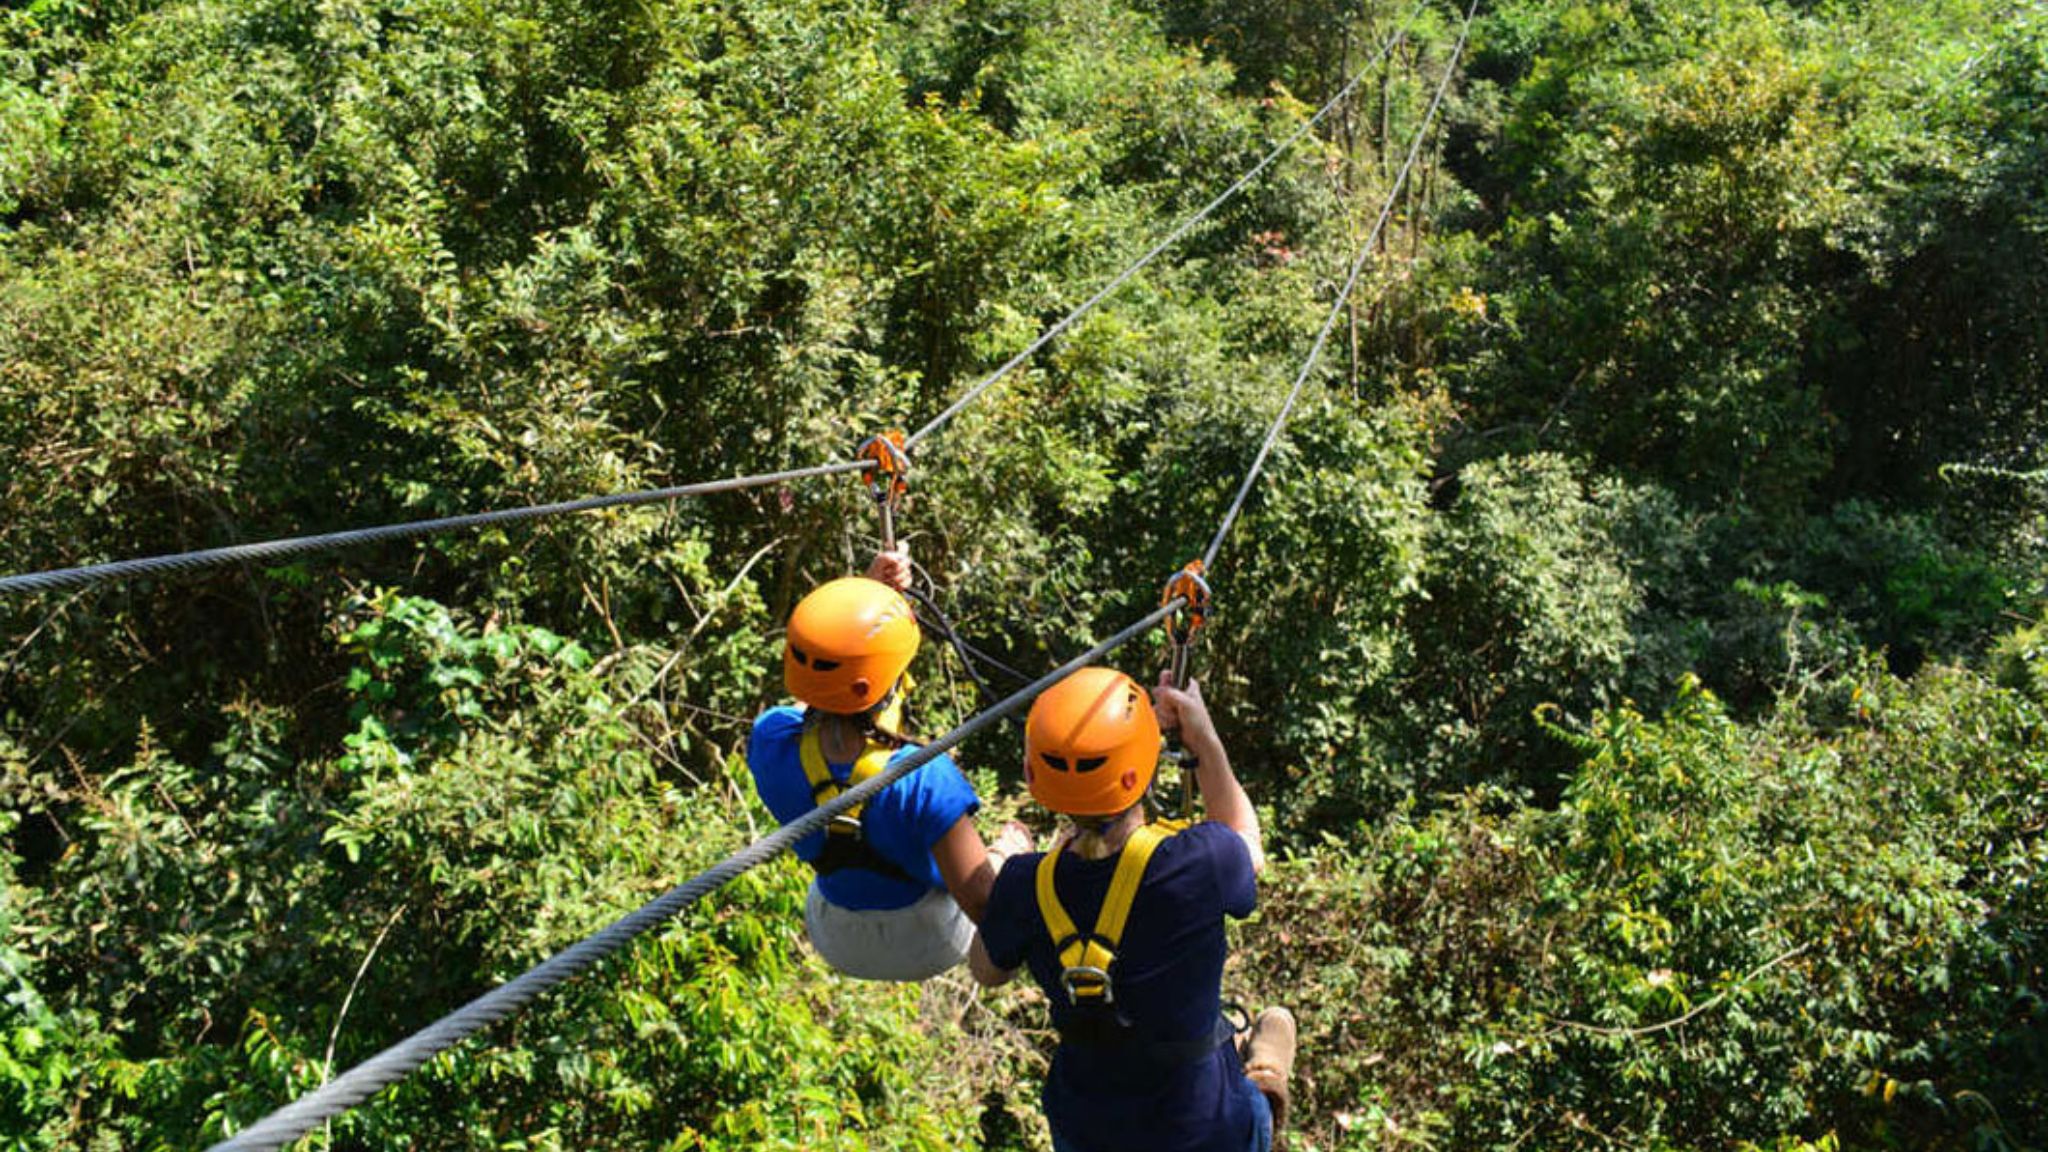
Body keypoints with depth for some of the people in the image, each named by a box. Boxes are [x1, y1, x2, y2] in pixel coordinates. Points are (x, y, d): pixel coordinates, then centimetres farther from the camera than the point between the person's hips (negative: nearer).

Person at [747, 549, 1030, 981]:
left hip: (837, 945, 3)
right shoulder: (925, 781, -41)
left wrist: (868, 591, -11)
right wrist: (1010, 849, -9)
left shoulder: (771, 741, -28)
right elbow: (983, 905, -30)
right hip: (927, 946, -3)